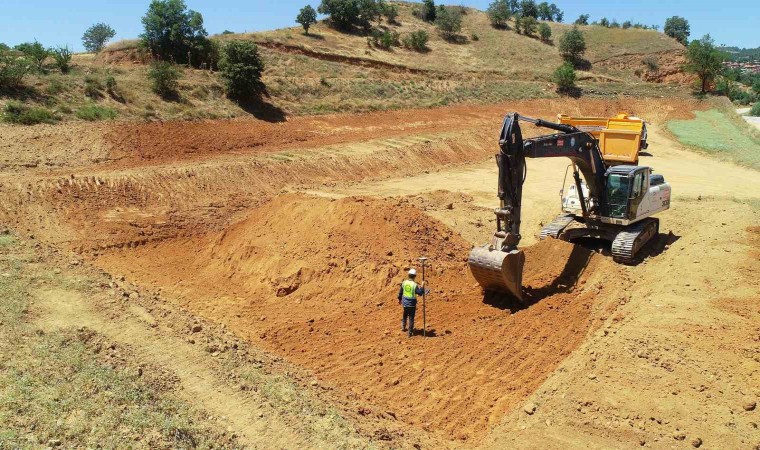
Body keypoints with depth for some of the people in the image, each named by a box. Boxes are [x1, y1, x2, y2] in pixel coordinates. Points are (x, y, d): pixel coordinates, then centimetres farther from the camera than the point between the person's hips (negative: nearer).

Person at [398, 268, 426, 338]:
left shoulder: (404, 282, -4)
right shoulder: (415, 285, -19)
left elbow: (400, 291, 7)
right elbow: (420, 293, -16)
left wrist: (400, 299, 21)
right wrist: (422, 286, -5)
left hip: (405, 302, 5)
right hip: (412, 303, -5)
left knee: (405, 315, 28)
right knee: (411, 317, 6)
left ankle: (403, 327, 36)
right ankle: (410, 332, 10)